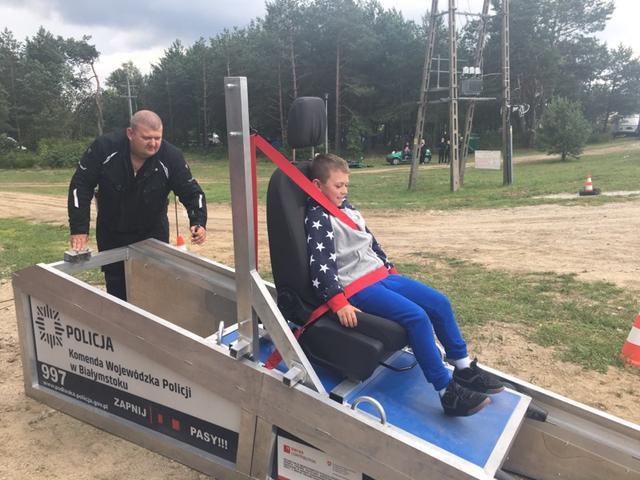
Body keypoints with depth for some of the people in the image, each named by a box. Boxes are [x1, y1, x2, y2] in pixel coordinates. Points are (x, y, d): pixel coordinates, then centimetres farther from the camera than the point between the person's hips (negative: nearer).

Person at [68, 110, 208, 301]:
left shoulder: (171, 157, -22)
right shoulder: (104, 148, -22)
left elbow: (191, 192, -15)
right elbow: (80, 186, -16)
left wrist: (198, 223, -32)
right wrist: (79, 228, -20)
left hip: (153, 232, 0)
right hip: (111, 233, 1)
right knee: (116, 289, 11)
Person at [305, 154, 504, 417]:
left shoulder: (346, 208, 17)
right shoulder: (317, 218, -9)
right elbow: (321, 265, -20)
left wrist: (392, 271, 24)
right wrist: (339, 303, -28)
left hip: (381, 275, 9)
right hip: (357, 287, -9)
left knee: (440, 303, 1)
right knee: (416, 316, -26)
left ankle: (464, 368, 14)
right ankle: (447, 392, -19)